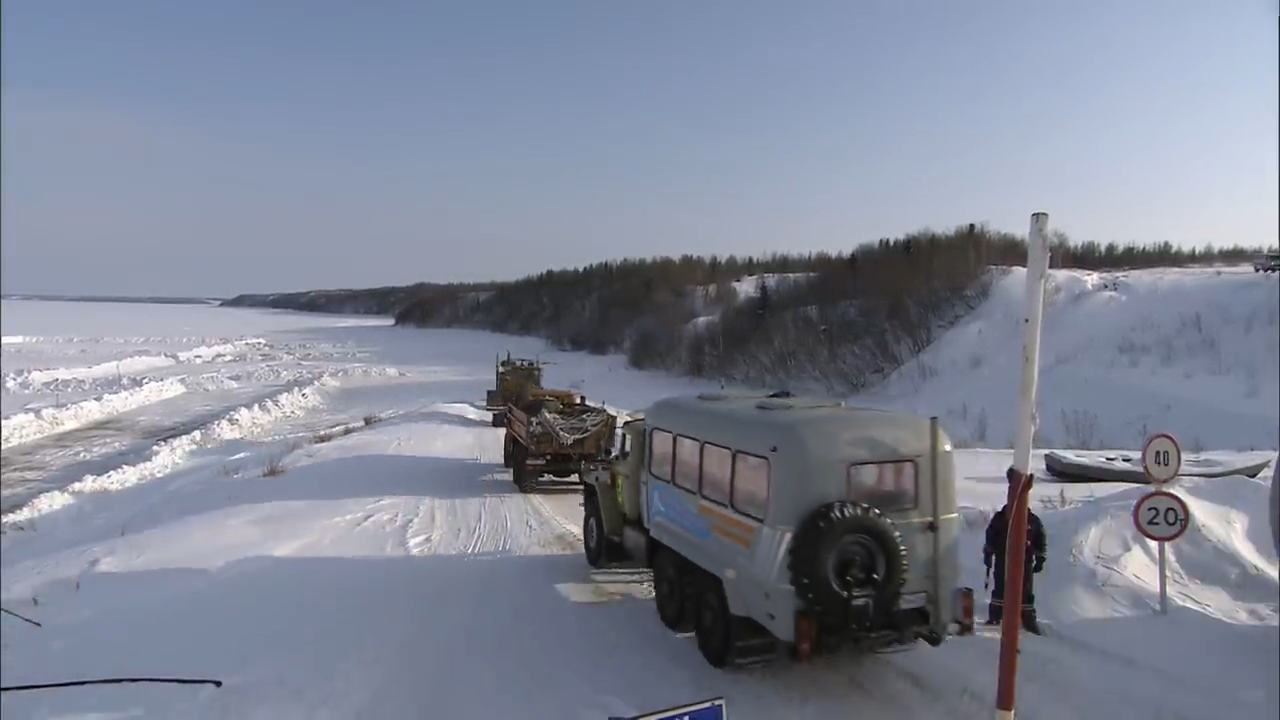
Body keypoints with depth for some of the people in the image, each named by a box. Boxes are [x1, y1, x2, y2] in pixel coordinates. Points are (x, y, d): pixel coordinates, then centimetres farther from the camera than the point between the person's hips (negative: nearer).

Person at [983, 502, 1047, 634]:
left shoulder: (1033, 521, -6)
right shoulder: (999, 519, -5)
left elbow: (1041, 539, 3)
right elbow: (990, 537, 4)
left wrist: (1040, 559, 2)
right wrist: (988, 554, 4)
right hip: (1002, 560, 1)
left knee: (1026, 592, 3)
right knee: (1000, 589, 9)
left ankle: (1029, 620, 13)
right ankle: (994, 617, 19)